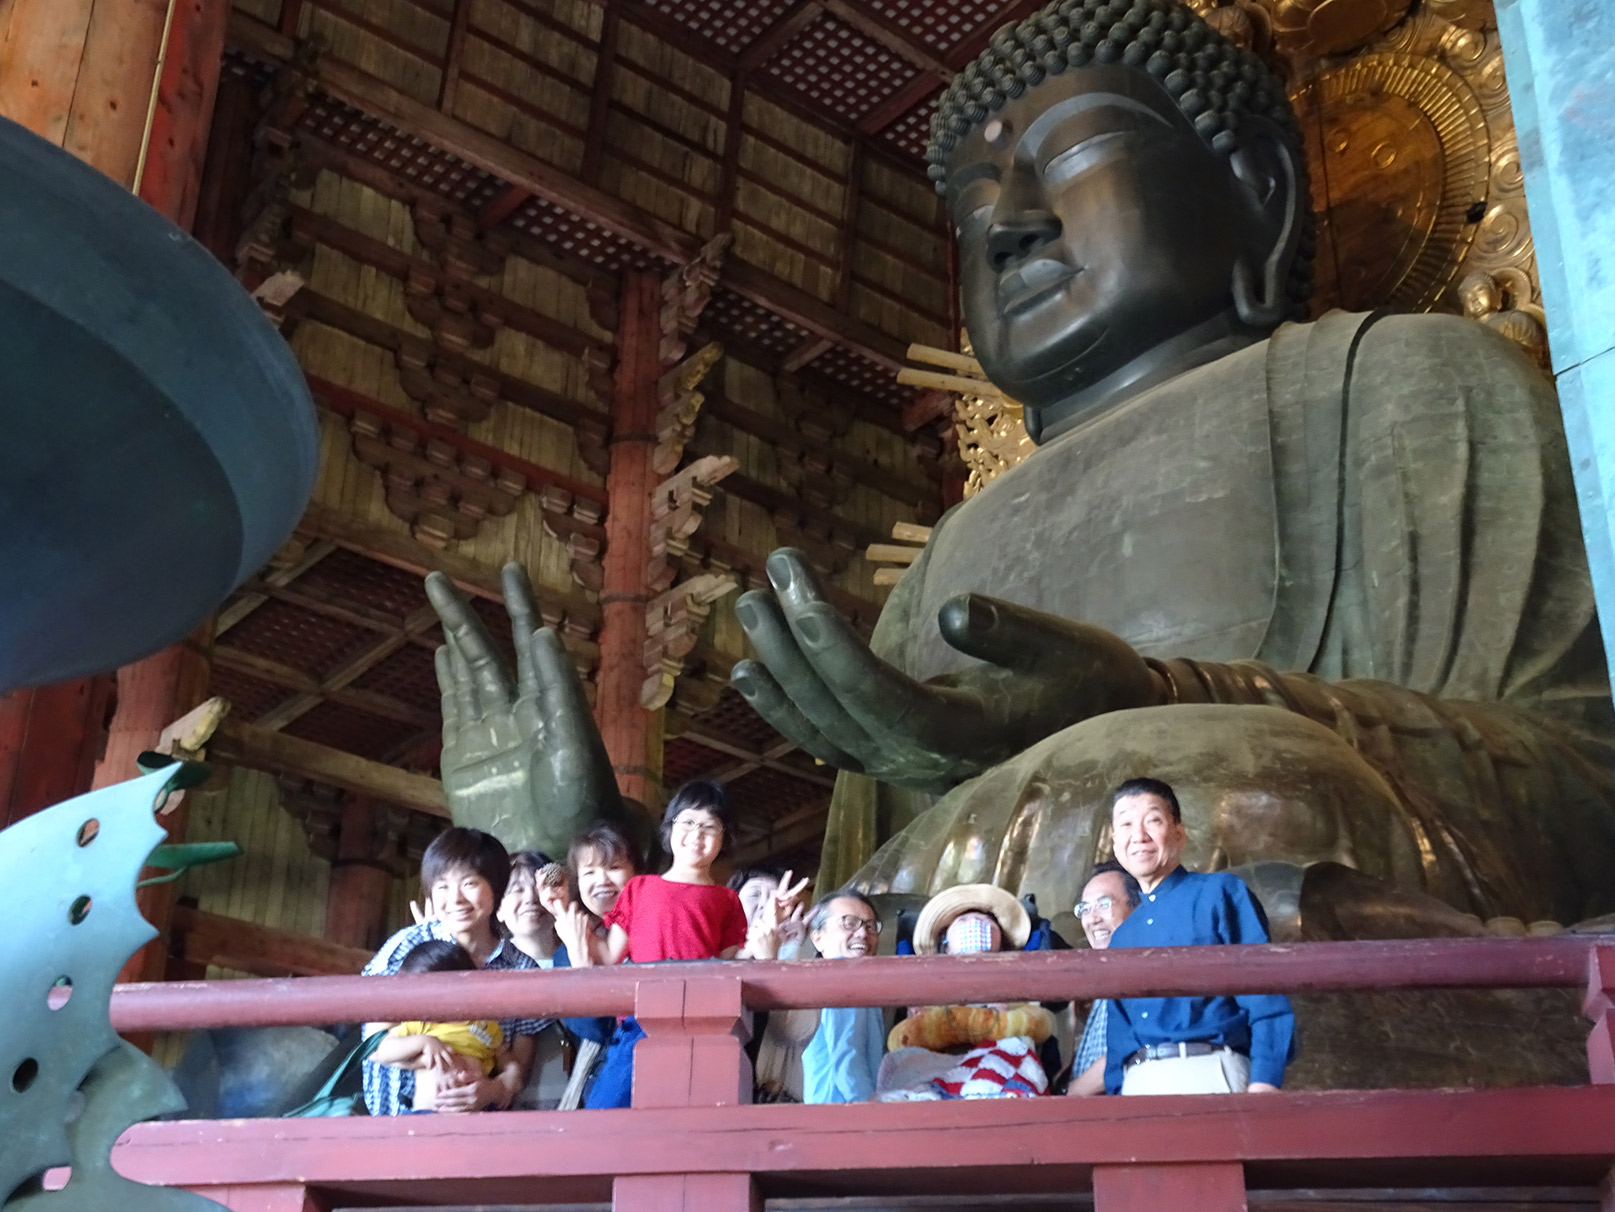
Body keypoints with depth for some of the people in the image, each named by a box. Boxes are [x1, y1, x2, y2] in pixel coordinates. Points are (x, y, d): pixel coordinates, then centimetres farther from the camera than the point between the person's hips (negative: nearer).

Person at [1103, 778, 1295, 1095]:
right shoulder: (1121, 938, 21)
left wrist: (1263, 1085, -15)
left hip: (1209, 1077, -5)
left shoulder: (1221, 893, 4)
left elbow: (1266, 999, -4)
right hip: (1136, 1085, 5)